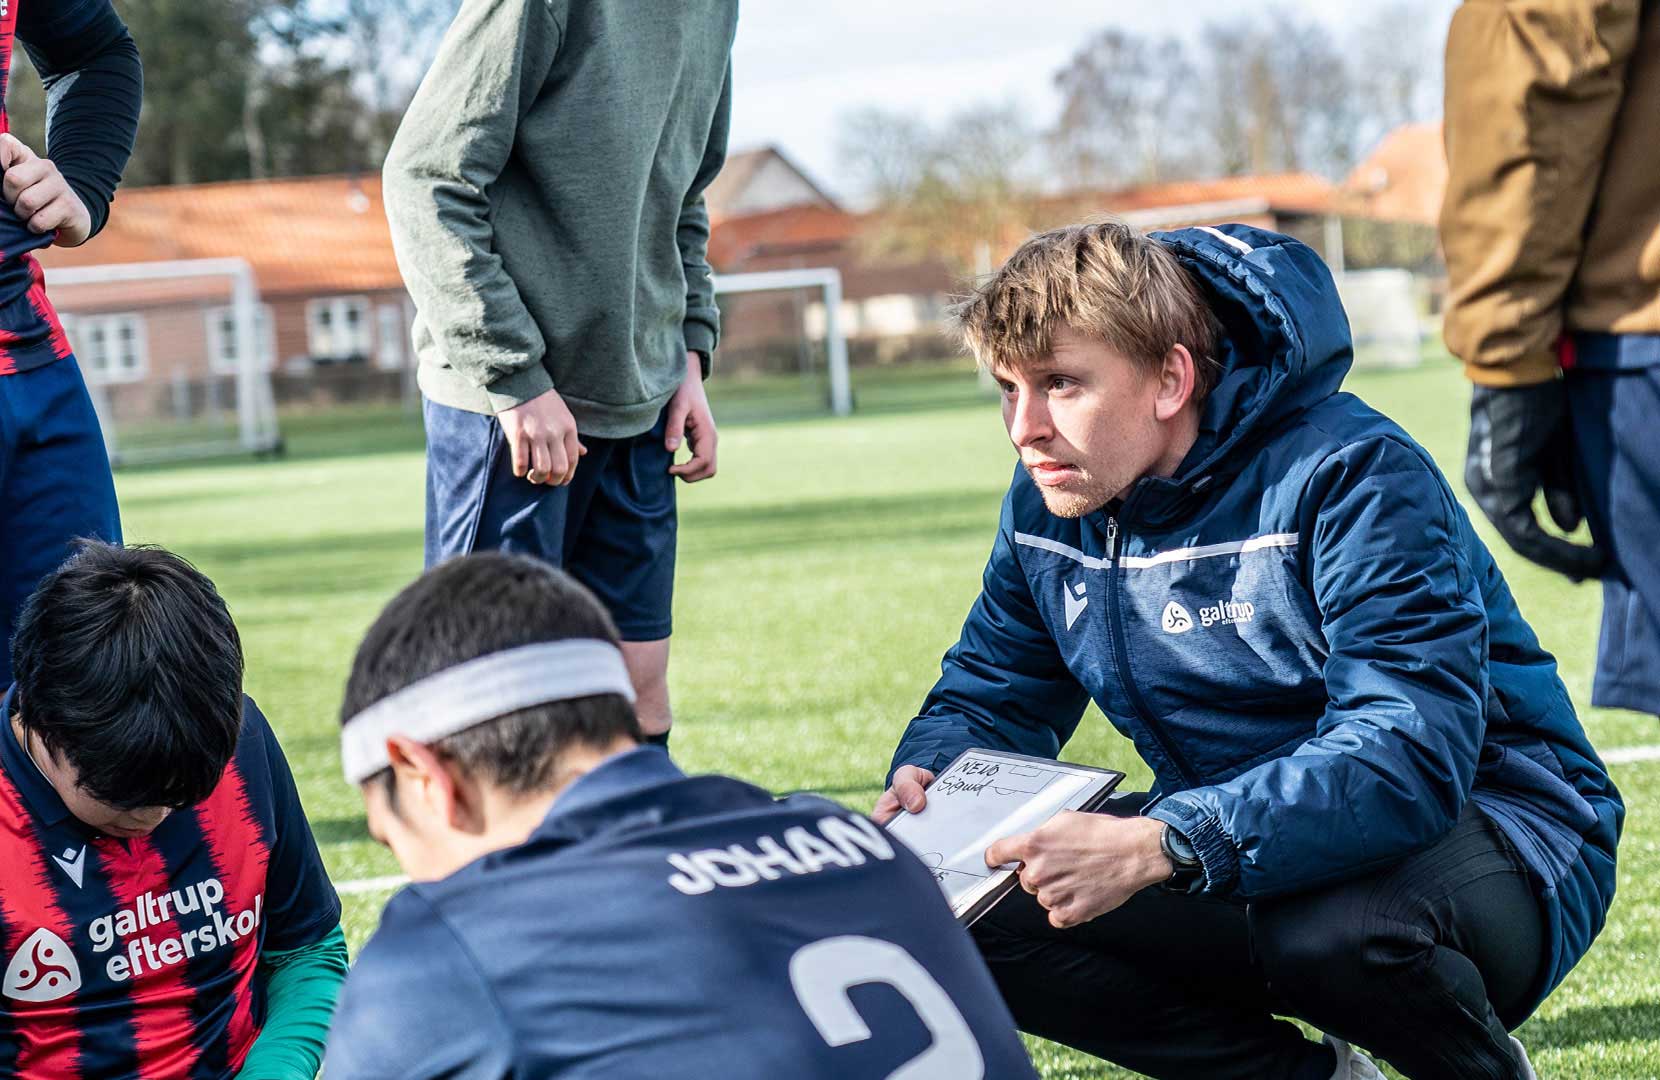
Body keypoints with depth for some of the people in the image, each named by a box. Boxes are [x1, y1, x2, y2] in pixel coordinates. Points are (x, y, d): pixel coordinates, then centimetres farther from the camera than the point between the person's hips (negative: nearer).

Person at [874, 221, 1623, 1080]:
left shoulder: (1353, 477, -22)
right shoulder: (1051, 501, 0)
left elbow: (1411, 756, -34)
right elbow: (992, 694, 12)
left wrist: (1158, 845, -46)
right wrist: (924, 780, -14)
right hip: (1232, 845, 7)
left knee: (1331, 927, -41)